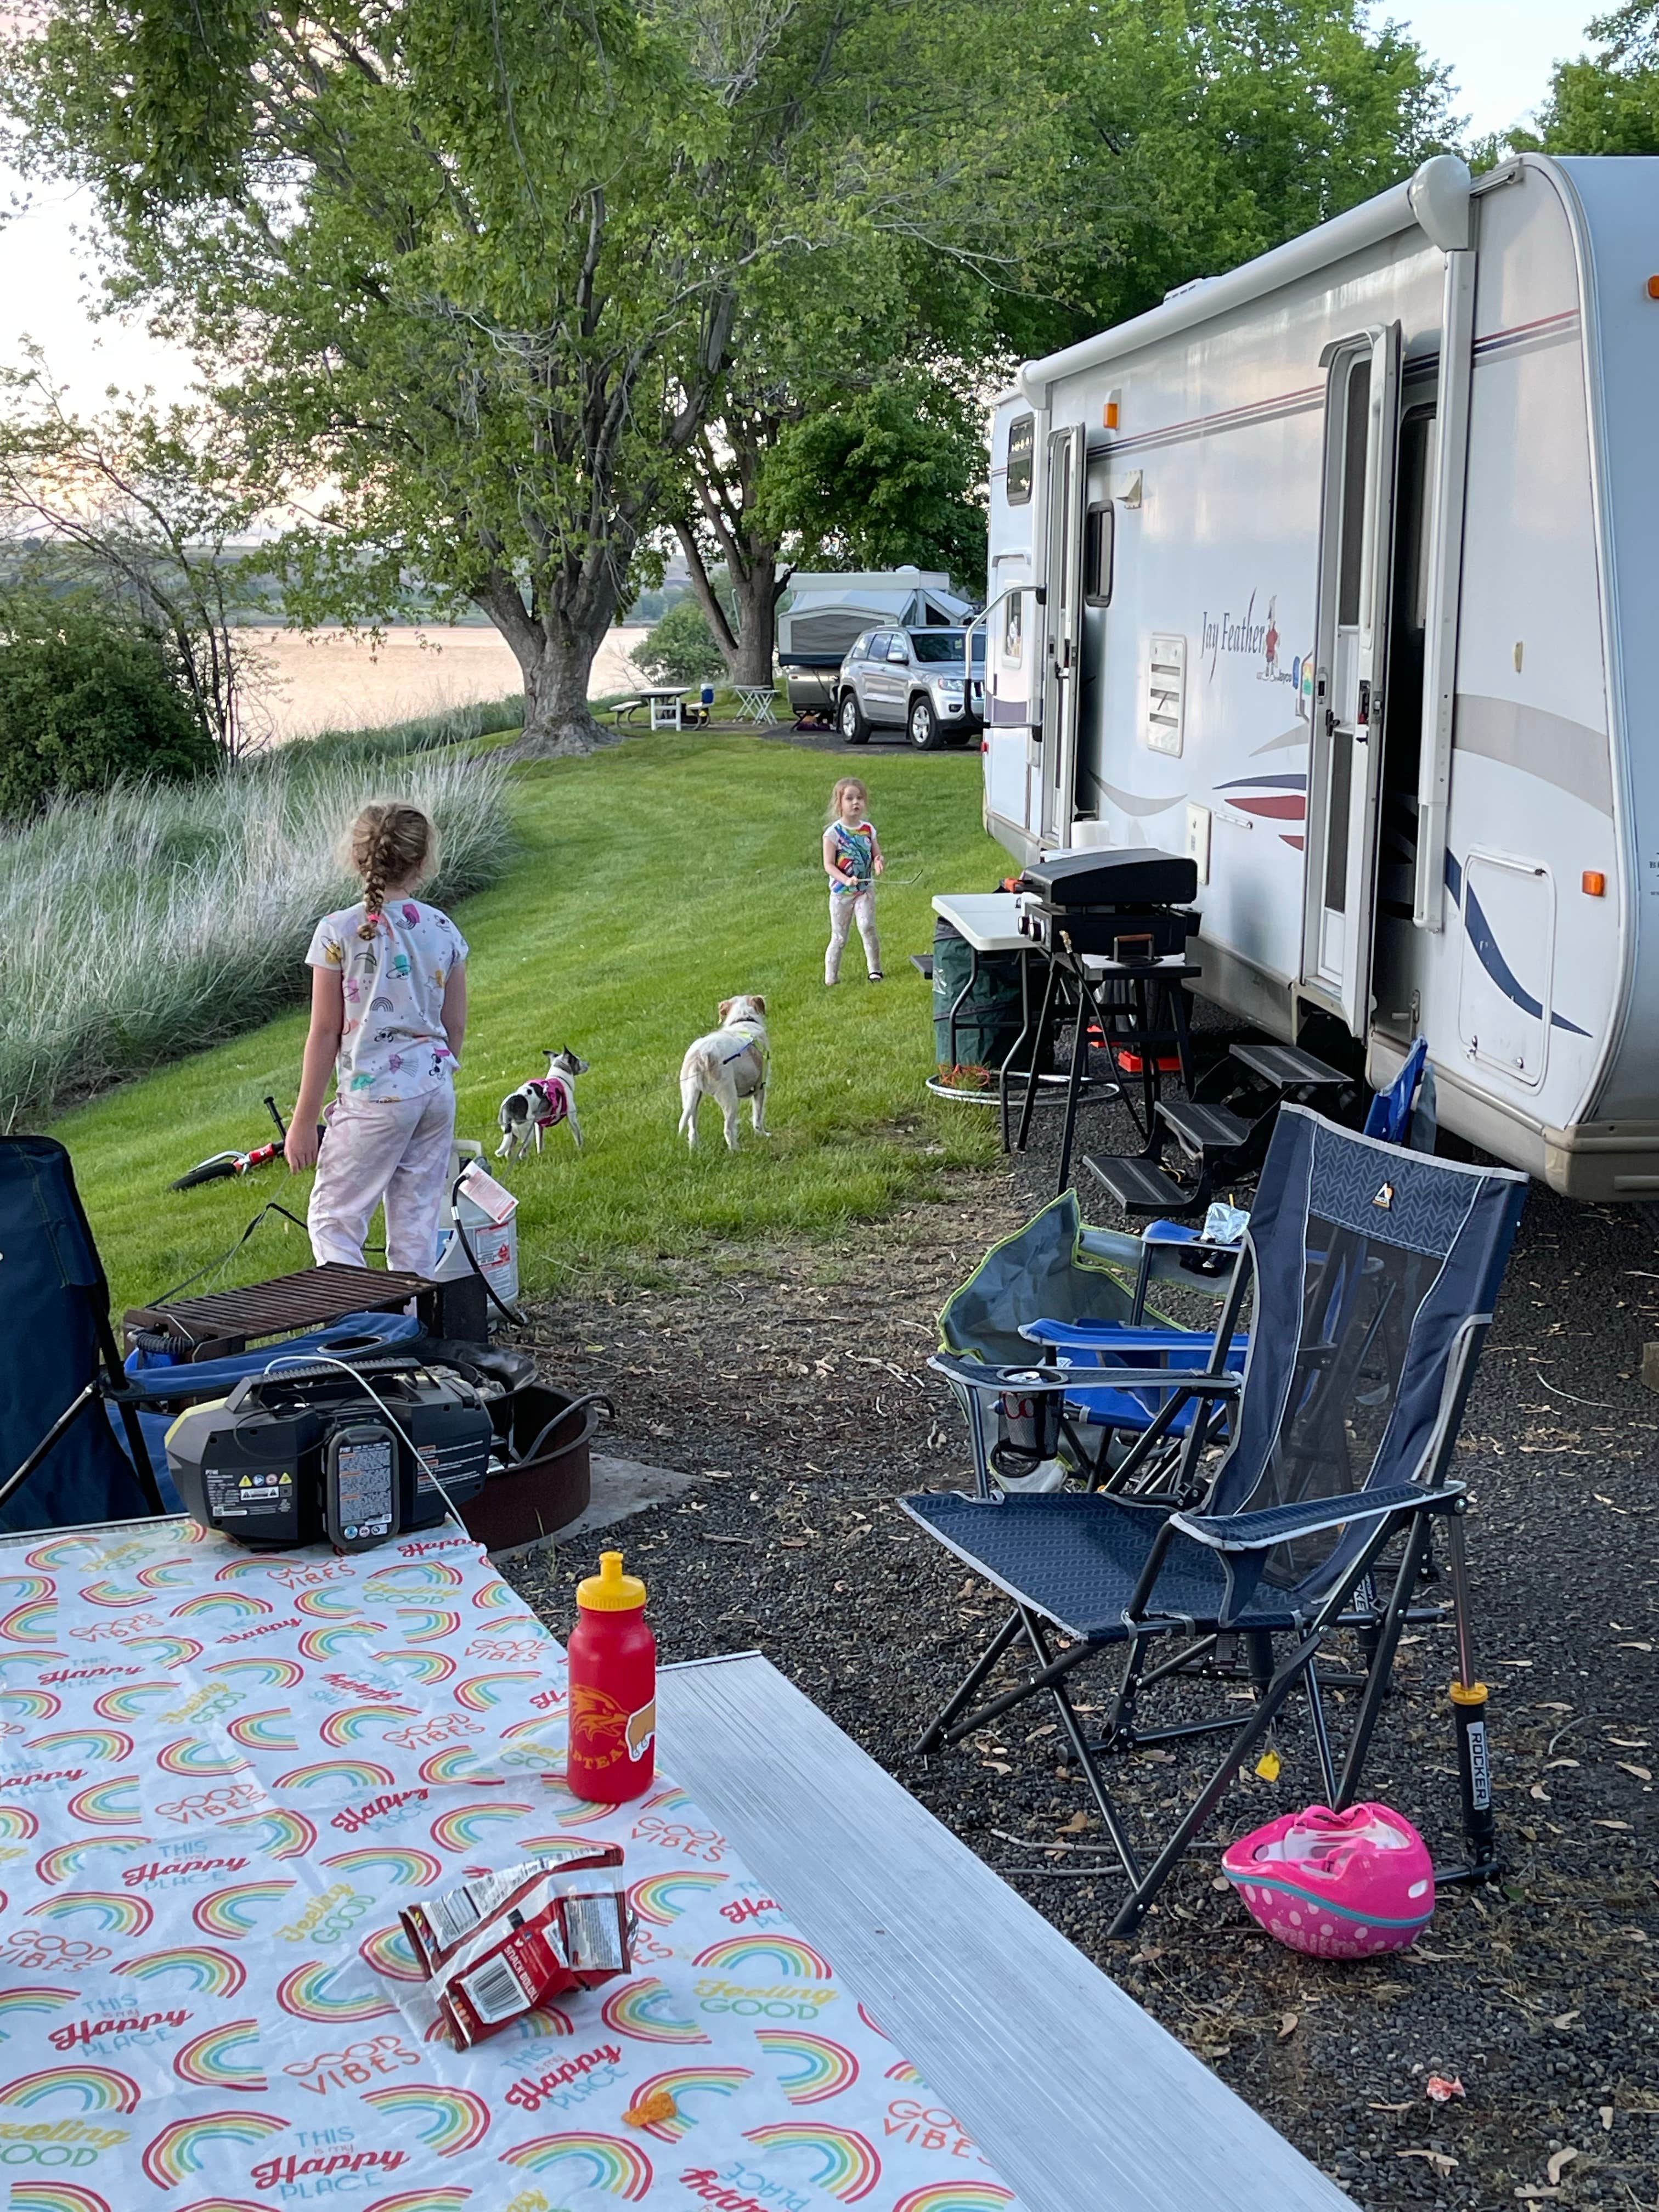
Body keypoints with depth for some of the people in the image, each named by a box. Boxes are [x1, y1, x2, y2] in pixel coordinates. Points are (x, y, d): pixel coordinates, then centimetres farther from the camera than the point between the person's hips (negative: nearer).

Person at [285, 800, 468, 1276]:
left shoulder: (339, 933, -10)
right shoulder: (443, 930, 2)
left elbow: (325, 1032, -8)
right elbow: (455, 1026, 8)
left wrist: (303, 1120, -2)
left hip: (375, 1096, -5)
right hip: (436, 1092, 5)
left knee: (332, 1221, 5)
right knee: (418, 1223, 11)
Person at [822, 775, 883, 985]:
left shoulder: (868, 829, 1)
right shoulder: (834, 832, -11)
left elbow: (877, 856, 9)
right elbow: (828, 865, -13)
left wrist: (879, 863, -16)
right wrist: (846, 879, -29)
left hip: (865, 889, 2)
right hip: (841, 892, -2)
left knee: (867, 927, -17)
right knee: (839, 937, 4)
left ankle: (875, 969, -1)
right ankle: (830, 977, 17)